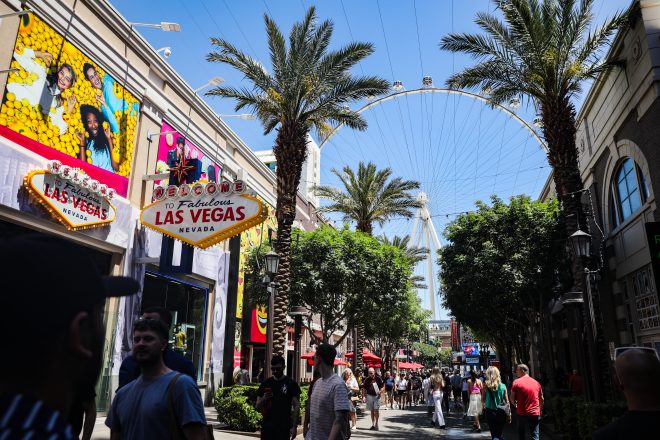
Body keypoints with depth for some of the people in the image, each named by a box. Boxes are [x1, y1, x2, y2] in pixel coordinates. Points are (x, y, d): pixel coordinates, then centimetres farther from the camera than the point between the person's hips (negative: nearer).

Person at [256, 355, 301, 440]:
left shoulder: (291, 384, -3)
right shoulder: (265, 384, 6)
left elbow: (296, 407, -4)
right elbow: (258, 407, 8)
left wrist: (294, 427, -12)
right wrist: (264, 399, -13)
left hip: (284, 427, -3)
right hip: (267, 426, 3)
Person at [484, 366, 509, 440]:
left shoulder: (486, 386, -10)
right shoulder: (503, 386, -5)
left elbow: (483, 400, -3)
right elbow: (507, 401, -1)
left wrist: (484, 406, 17)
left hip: (490, 412, -2)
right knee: (499, 433, 19)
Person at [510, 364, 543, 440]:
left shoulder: (516, 382, -6)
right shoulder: (536, 383, 6)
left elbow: (512, 398, -7)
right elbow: (541, 399, 11)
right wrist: (540, 410, 24)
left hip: (522, 413, -2)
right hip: (535, 414, 2)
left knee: (521, 434, 16)